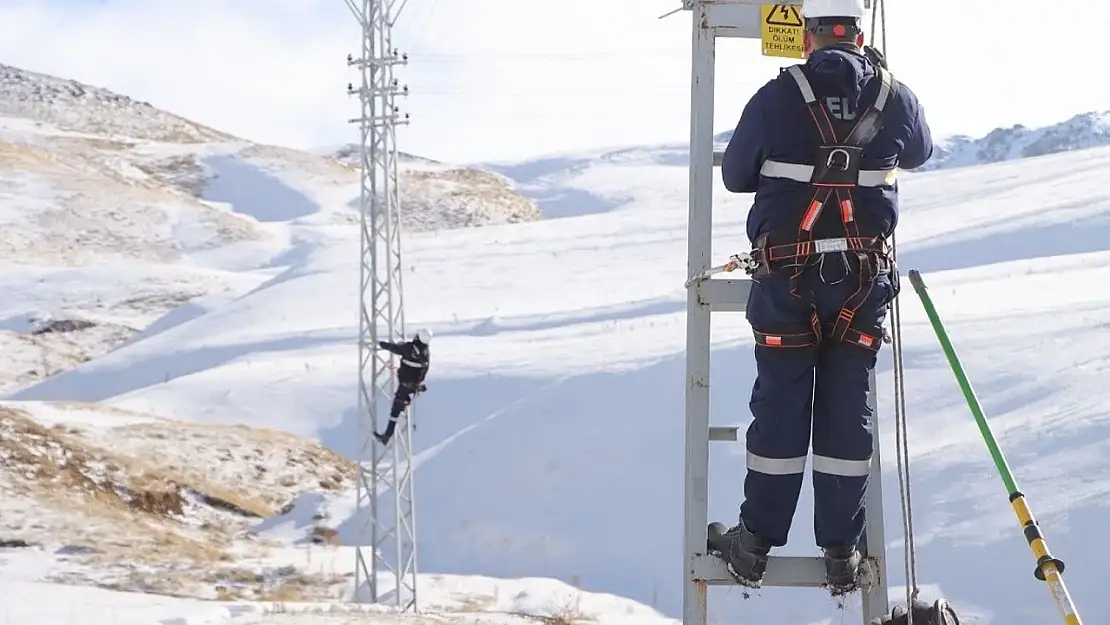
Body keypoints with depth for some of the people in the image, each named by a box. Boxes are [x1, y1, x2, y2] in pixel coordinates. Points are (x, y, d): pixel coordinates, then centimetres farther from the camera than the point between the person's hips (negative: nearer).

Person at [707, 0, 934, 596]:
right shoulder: (894, 97, 0)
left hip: (786, 275, -2)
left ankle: (756, 542, 8)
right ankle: (841, 548, 8)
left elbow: (734, 175, 5)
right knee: (847, 404, 7)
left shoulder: (776, 98, -7)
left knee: (780, 399, 5)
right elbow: (919, 150, 22)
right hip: (865, 274, 2)